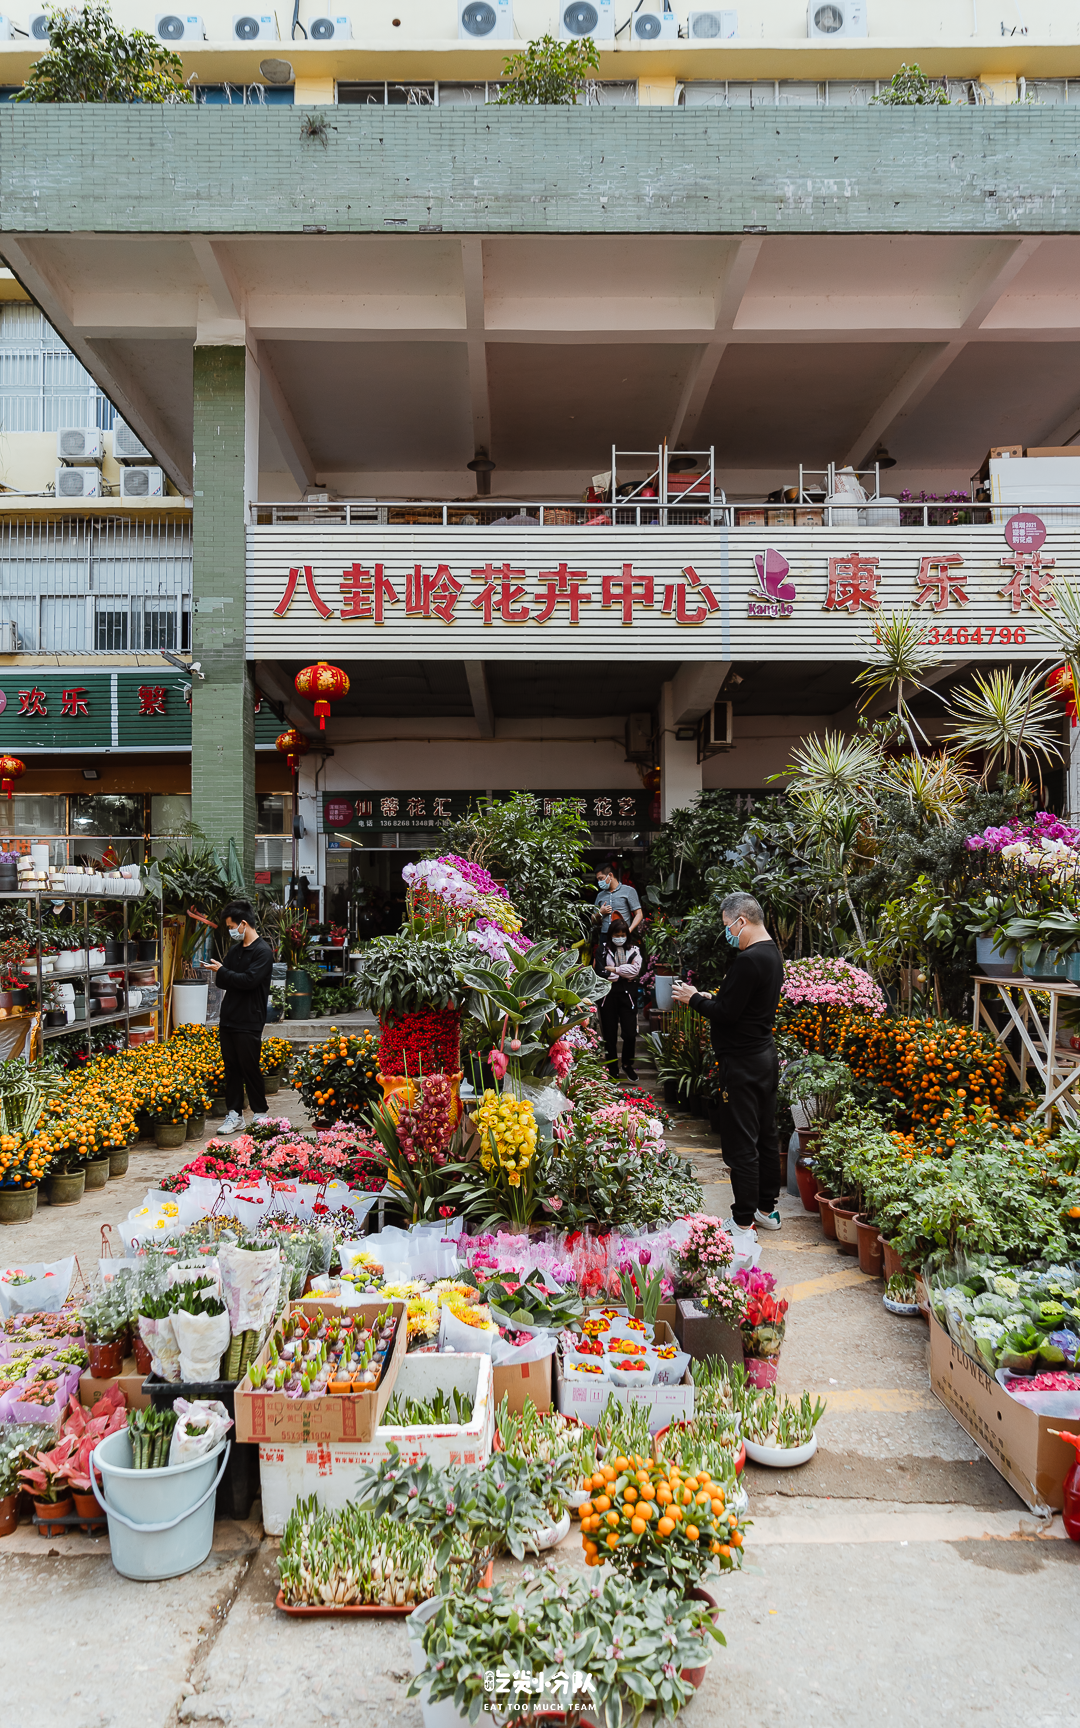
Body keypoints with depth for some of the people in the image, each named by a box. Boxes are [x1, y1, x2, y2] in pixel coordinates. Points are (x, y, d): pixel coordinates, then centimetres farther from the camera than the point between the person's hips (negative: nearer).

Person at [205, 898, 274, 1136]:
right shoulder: (236, 949, 15)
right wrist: (217, 971, -3)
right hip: (228, 1018, 7)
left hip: (249, 1022, -7)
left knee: (250, 1068, 0)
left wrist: (222, 971, -12)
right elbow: (226, 982, 18)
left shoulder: (263, 951, -11)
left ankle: (260, 1112, 14)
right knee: (231, 1067, 9)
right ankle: (234, 1114, 16)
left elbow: (249, 980, -21)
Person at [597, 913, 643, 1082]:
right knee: (610, 1034, 4)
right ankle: (612, 1070, 16)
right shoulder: (604, 949, 3)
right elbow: (601, 972, -9)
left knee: (630, 1033, -4)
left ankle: (627, 1065, 21)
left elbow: (635, 970, -6)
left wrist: (614, 969, -8)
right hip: (608, 994, -1)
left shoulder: (634, 950, 9)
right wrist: (624, 974, -7)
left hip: (627, 994, 1)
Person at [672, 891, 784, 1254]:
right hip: (765, 1055, 10)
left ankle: (744, 1225, 2)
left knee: (741, 1145, -4)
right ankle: (767, 1209, 30)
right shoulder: (773, 954, 11)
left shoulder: (748, 960, -22)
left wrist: (694, 999, -6)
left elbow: (726, 1013, -22)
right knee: (766, 1134, 18)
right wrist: (710, 997, 11)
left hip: (742, 1063, -10)